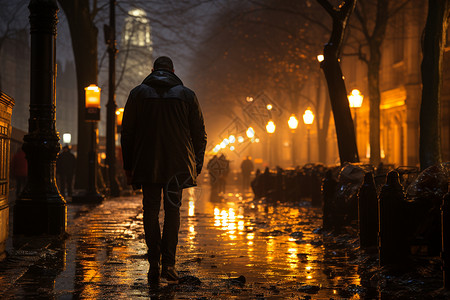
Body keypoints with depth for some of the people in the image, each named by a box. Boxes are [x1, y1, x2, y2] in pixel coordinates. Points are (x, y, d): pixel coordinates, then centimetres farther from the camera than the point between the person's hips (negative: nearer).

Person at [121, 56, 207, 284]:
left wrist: (128, 165, 9)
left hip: (147, 163, 0)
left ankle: (154, 264, 2)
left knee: (150, 211, 8)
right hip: (178, 163, 0)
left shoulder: (137, 94, 6)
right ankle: (168, 264, -1)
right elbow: (199, 134, 5)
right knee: (172, 210, 7)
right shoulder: (187, 95, 6)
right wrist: (197, 166, 11)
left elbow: (127, 133, 5)